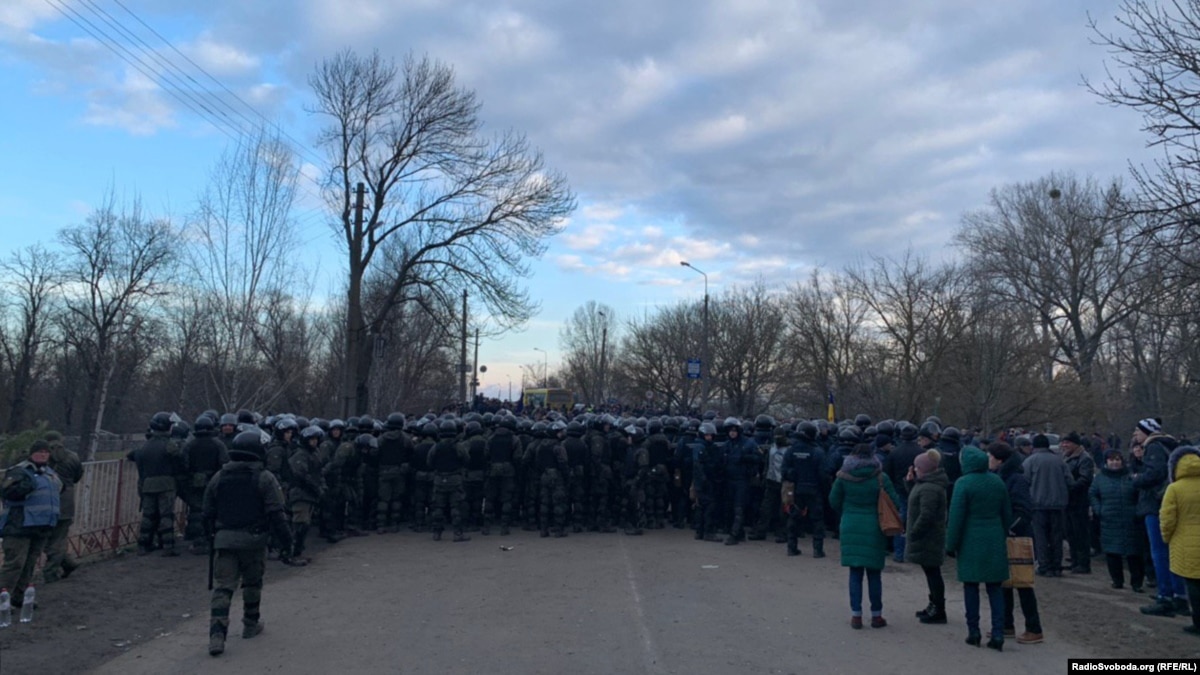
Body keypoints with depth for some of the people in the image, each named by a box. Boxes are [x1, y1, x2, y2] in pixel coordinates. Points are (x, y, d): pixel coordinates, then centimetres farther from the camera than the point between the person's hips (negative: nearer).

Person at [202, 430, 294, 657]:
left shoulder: (219, 477, 7)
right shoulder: (265, 478, -6)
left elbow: (208, 512, 12)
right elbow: (276, 514, -11)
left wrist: (212, 535, 24)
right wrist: (285, 540, -5)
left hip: (224, 538, 3)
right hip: (253, 538, -2)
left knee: (223, 586, 2)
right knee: (252, 583, 15)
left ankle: (217, 633, -10)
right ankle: (251, 624, 28)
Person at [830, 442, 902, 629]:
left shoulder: (843, 477, -3)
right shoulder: (881, 478, -7)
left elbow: (834, 501, 3)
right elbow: (895, 502, -6)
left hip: (850, 528, 1)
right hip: (874, 529, -1)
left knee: (855, 573, 8)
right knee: (874, 574, 9)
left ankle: (856, 615, 8)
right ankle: (876, 616, 16)